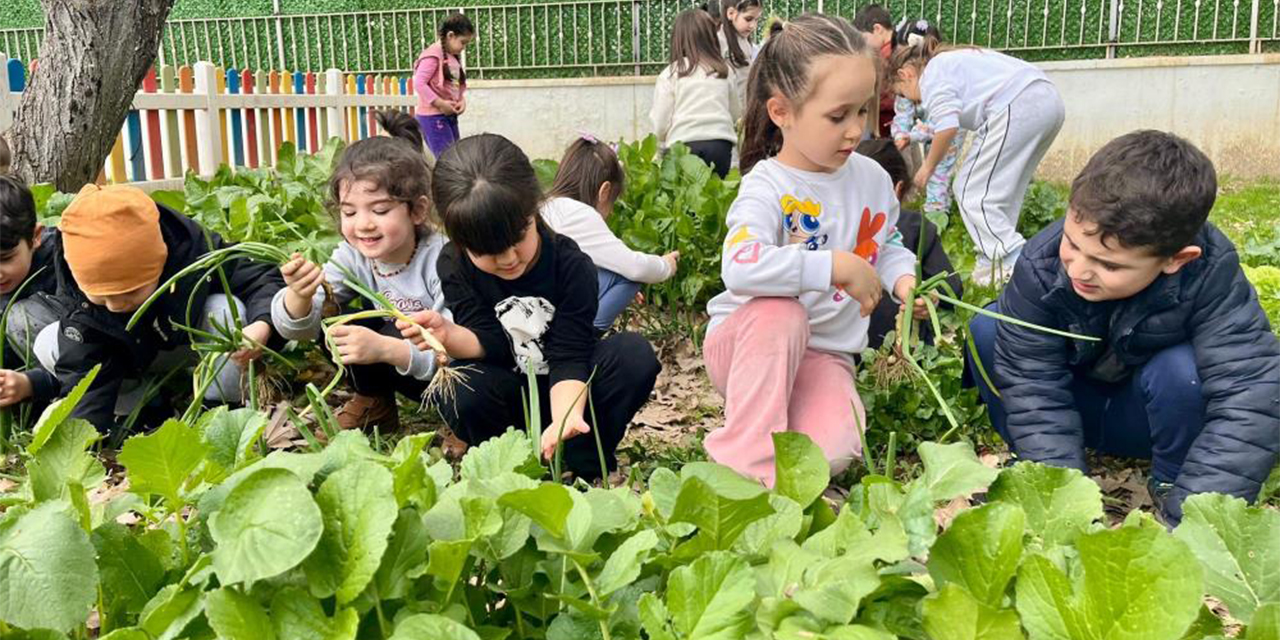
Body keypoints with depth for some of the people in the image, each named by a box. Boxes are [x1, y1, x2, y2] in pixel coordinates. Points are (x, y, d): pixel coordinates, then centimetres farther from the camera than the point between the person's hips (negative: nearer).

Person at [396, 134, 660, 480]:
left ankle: (583, 466, -12)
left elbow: (569, 356, -22)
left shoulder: (571, 265, -18)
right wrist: (449, 335, -41)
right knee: (459, 393, -34)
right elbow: (490, 343, -17)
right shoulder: (455, 266, -11)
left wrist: (564, 417, -41)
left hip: (566, 390, 0)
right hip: (508, 398, 0)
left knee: (635, 353, -28)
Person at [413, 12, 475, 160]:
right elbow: (419, 83, -21)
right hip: (432, 117, -9)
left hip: (450, 116, 9)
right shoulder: (432, 56, -14)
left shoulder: (454, 57, 13)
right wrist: (440, 104, -21)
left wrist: (462, 100, 0)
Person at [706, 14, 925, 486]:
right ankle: (749, 458, -28)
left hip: (823, 355, 4)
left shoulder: (872, 179, 0)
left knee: (835, 452, -25)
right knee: (782, 313, -40)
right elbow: (740, 268, -39)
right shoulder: (767, 186, -20)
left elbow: (887, 245, 18)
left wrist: (904, 280, -4)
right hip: (745, 343, -3)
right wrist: (838, 266, -36)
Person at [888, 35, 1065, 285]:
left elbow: (948, 126, -10)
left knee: (973, 192, -5)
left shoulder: (932, 75, 4)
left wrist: (928, 166, 2)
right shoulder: (953, 59, 33)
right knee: (1003, 190, 17)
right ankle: (994, 260, 20)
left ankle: (1015, 266, -11)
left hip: (1017, 107, -10)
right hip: (1049, 99, 10)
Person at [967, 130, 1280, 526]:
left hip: (1150, 417, -1)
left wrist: (1189, 519, -45)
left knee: (1182, 368, -34)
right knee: (986, 331, -22)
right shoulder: (1040, 266, -30)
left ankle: (1172, 489, -6)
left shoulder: (1210, 274, -31)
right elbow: (1033, 390, -29)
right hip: (1072, 406, 1)